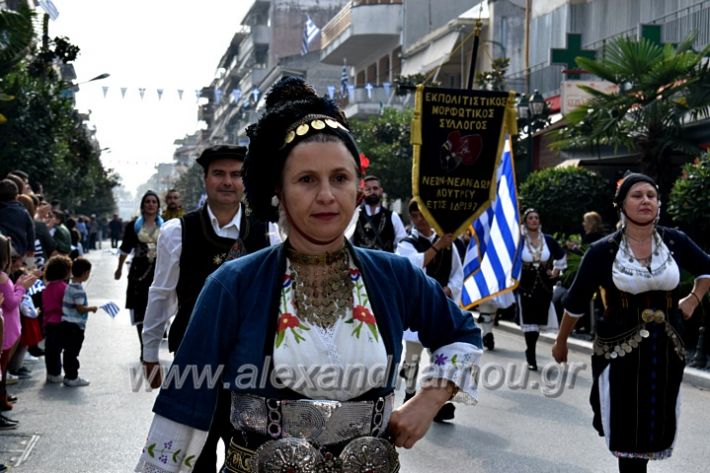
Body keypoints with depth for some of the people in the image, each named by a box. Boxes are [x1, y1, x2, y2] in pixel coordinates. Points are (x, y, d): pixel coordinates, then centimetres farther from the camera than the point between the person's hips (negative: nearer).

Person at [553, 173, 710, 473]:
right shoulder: (603, 251, -7)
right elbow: (576, 301, 3)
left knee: (655, 427, 7)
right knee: (628, 430, -1)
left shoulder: (675, 242, 0)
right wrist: (561, 342, 10)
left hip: (666, 348, 3)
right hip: (620, 349, -3)